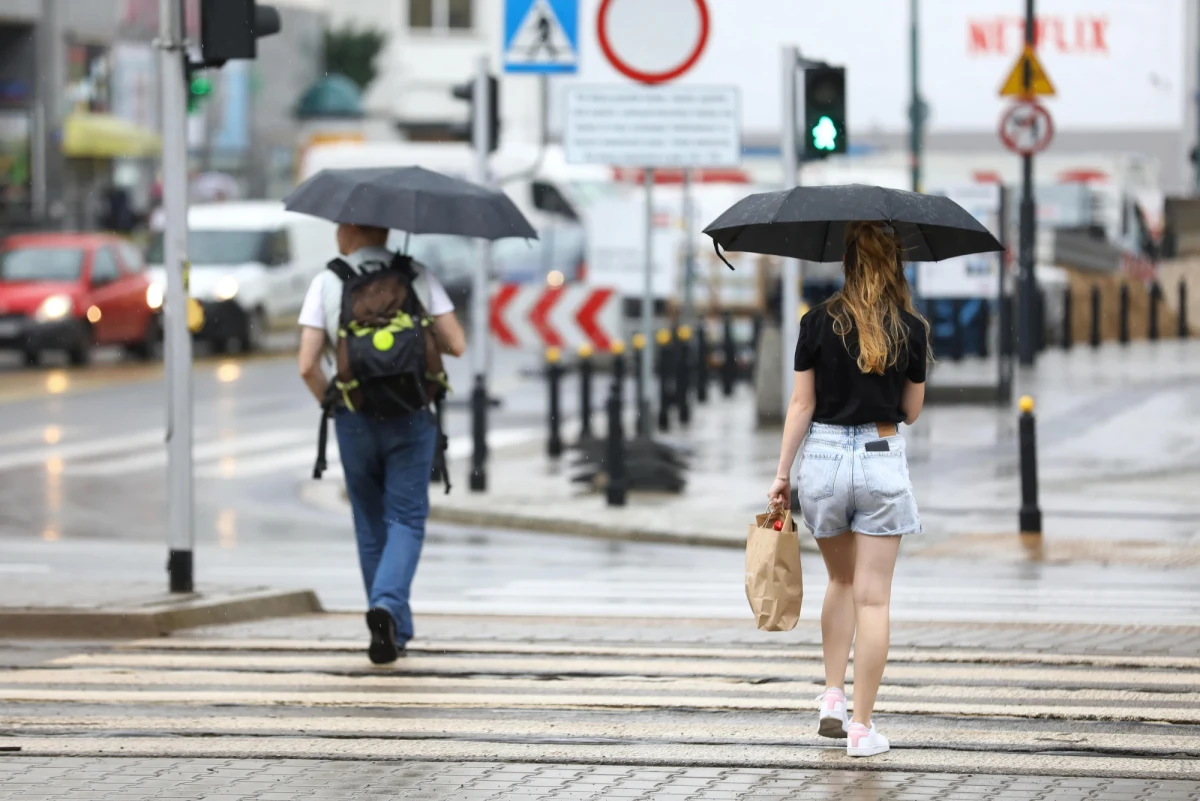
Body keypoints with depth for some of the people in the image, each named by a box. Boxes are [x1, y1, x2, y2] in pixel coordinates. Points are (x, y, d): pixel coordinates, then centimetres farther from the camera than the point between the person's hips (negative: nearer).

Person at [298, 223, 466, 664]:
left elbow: (308, 365, -9)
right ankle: (388, 607, -22)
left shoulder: (326, 283, -2)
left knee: (372, 527, 13)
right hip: (411, 417, 0)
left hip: (354, 420, 0)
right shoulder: (419, 277, 1)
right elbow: (455, 344, -3)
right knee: (406, 522, 3)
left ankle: (394, 631, 17)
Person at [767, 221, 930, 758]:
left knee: (842, 581, 23)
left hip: (824, 457, 1)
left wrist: (782, 472, 4)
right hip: (882, 458, -1)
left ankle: (832, 697, 16)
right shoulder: (912, 330, -2)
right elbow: (912, 412, 6)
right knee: (872, 597, 1)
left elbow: (801, 404, -2)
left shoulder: (820, 323, -4)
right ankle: (861, 727, -2)